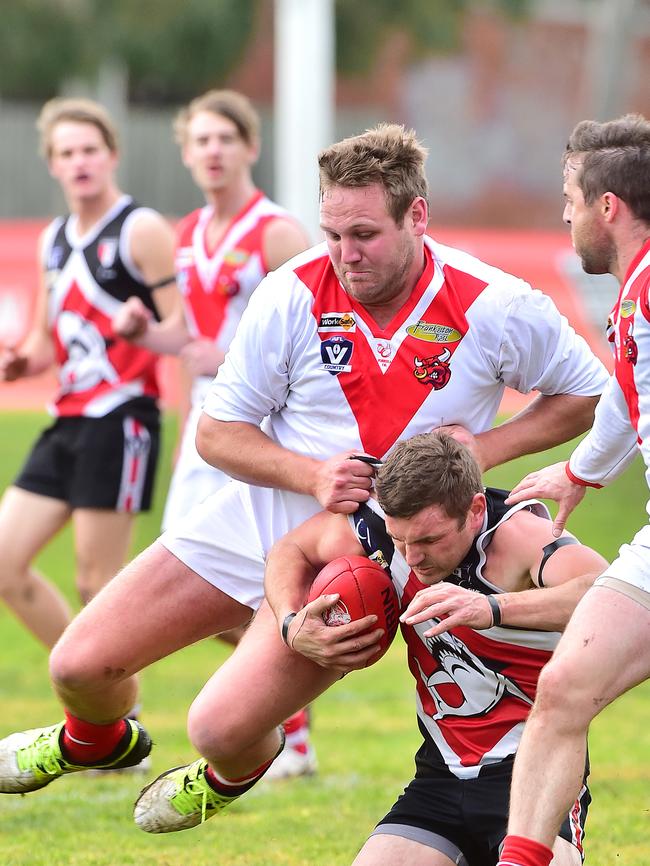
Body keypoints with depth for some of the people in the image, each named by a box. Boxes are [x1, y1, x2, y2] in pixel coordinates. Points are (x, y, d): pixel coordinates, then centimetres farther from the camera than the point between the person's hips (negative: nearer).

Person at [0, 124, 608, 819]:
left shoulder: (497, 307, -16)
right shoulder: (293, 294, -13)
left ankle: (234, 774, 27)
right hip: (252, 523, 2)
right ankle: (96, 740, 38)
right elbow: (217, 432, -4)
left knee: (220, 728, -14)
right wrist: (312, 475, -22)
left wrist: (481, 449, -13)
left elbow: (586, 394, 1)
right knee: (80, 666, -2)